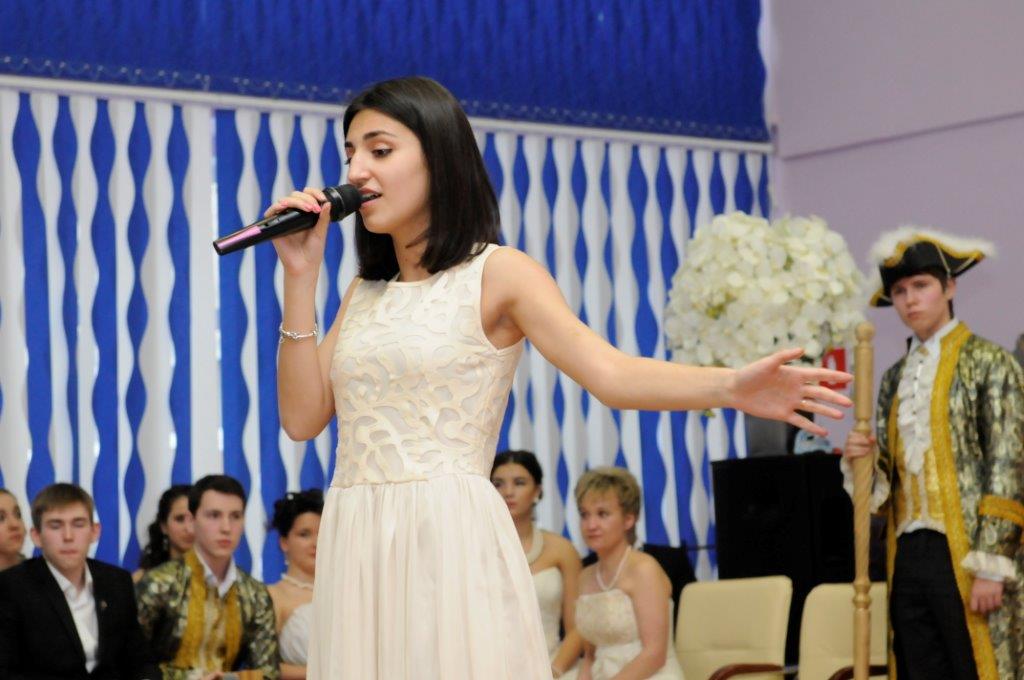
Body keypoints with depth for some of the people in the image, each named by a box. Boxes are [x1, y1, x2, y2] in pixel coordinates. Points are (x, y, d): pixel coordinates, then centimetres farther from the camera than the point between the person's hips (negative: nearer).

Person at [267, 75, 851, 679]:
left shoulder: (498, 274, -1)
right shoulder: (366, 292, 17)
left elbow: (610, 373, -15)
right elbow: (303, 416, 8)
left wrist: (732, 387, -32)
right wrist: (301, 275, 5)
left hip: (451, 540, -5)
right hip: (355, 550, 6)